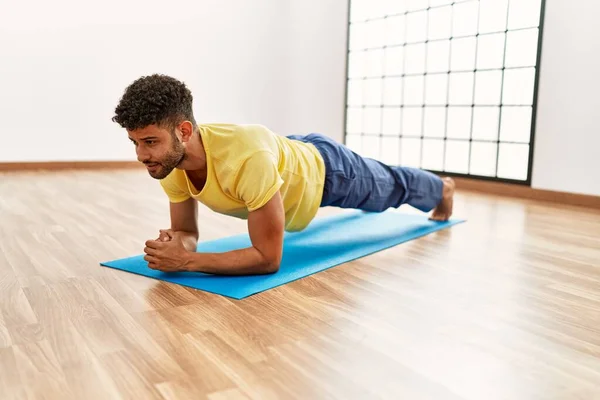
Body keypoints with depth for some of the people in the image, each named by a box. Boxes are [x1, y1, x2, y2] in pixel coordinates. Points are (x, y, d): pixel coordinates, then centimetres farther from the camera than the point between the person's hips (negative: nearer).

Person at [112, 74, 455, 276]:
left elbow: (269, 258, -44)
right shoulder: (170, 165, -28)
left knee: (391, 189, 24)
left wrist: (186, 261, -49)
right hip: (291, 154, 7)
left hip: (327, 170, -7)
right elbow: (188, 231, -13)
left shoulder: (248, 158, -51)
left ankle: (442, 189, 62)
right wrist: (176, 244, -37)